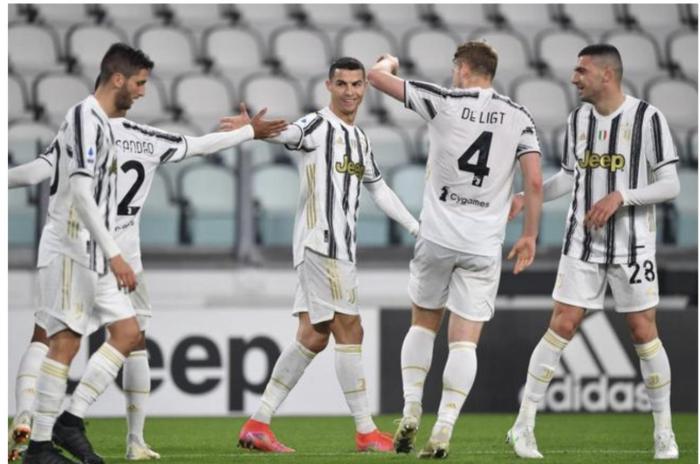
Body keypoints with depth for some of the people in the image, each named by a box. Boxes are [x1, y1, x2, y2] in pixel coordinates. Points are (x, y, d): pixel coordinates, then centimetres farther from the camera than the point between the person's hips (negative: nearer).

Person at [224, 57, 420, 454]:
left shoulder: (360, 140, 20)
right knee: (349, 330, -7)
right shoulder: (319, 126, -6)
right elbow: (286, 134, -26)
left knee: (313, 336, 7)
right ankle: (366, 431, -2)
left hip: (341, 248, 9)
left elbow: (378, 189, 31)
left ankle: (258, 424, 9)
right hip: (321, 243, -9)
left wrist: (417, 227, 31)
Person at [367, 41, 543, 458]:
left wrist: (388, 61, 26)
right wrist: (529, 236, 8)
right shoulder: (519, 118, 3)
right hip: (485, 245, 1)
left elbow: (377, 76, 3)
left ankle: (411, 413, 13)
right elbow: (535, 182, -3)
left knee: (423, 323, 20)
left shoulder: (444, 102, -3)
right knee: (465, 340, 2)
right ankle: (444, 429, -8)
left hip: (438, 236, 0)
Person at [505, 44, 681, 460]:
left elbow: (670, 185, -10)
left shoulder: (647, 117, -10)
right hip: (583, 245, 3)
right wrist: (525, 199, 8)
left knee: (644, 332, 0)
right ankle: (524, 425, 2)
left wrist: (620, 196, -20)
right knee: (561, 327, -2)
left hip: (632, 246, -3)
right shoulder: (578, 119, 5)